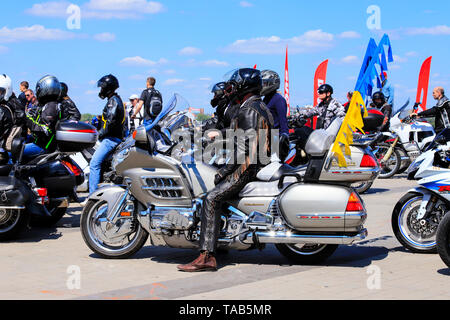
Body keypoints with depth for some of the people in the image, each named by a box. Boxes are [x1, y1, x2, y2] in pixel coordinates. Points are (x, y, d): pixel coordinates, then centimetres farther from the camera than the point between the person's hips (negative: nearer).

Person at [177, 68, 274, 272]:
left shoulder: (248, 110, -13)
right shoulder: (261, 107, 20)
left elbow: (245, 146, -21)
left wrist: (226, 170, -16)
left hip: (248, 167, -11)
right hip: (261, 165, 11)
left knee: (212, 199, -21)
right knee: (217, 187, 23)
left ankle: (207, 257, -29)